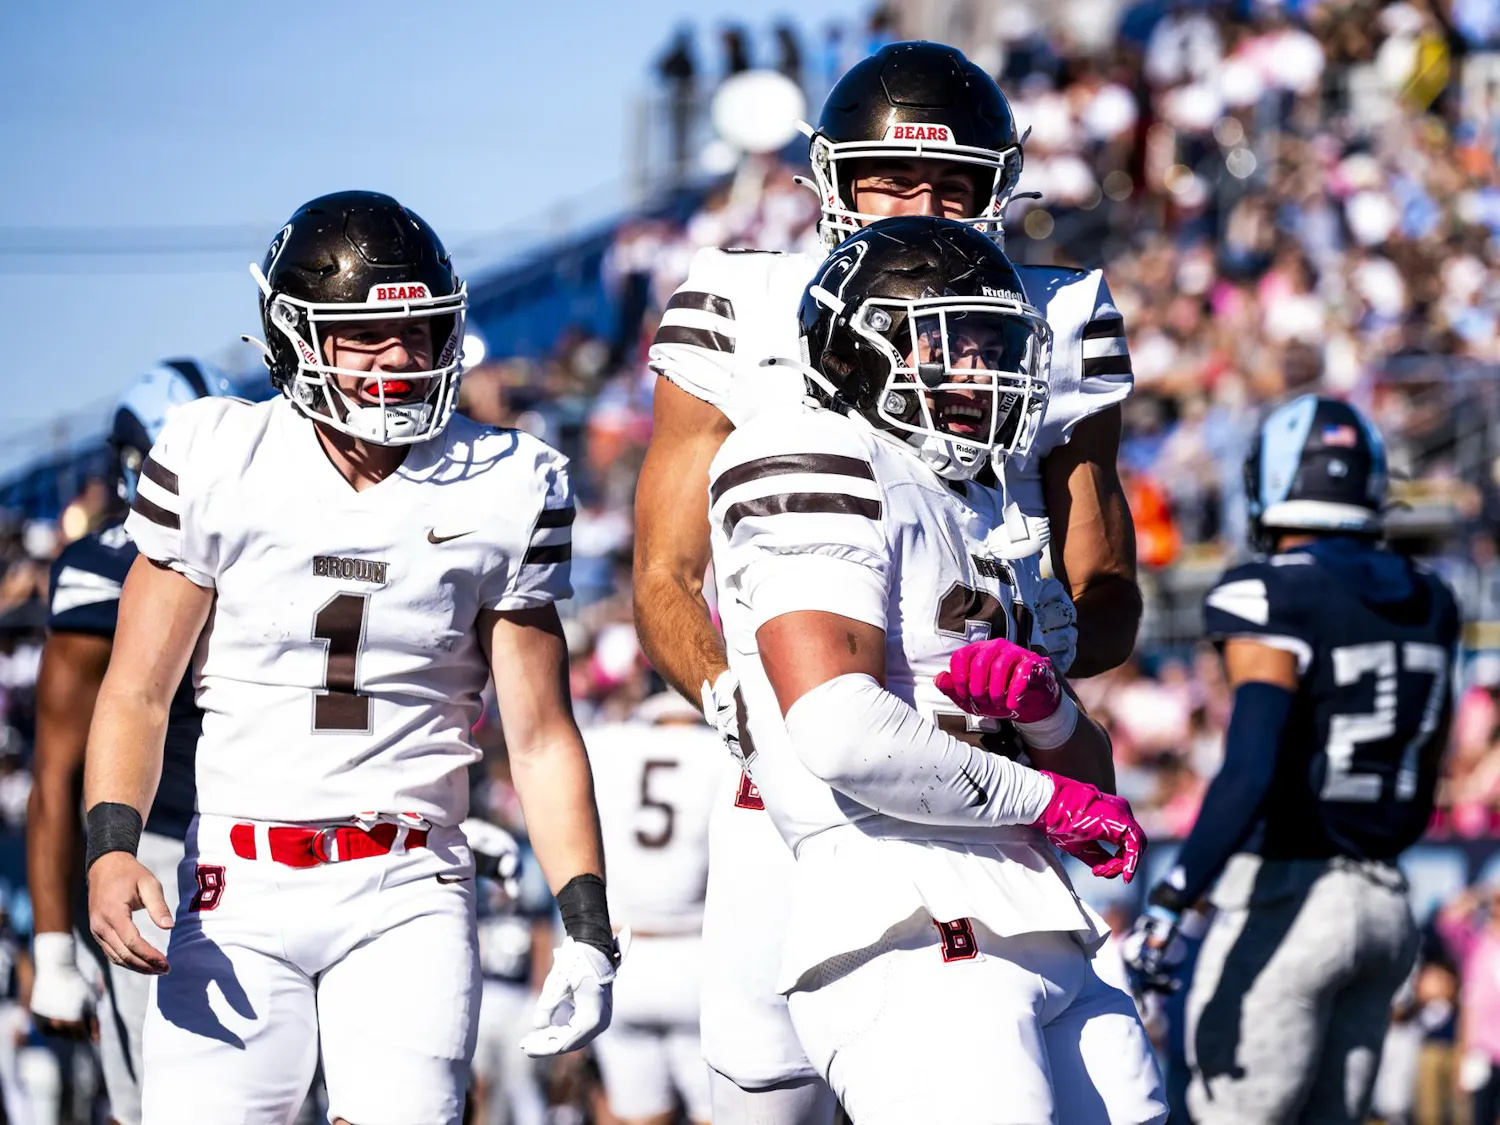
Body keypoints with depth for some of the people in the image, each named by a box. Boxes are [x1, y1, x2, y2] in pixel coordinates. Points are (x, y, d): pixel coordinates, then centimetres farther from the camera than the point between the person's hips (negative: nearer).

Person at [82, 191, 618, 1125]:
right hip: (241, 892, 0)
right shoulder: (217, 461, 0)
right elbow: (137, 695, 3)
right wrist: (111, 848, -15)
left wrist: (588, 929, -4)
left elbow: (541, 734, 5)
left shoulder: (503, 487, 3)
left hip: (409, 894, 0)